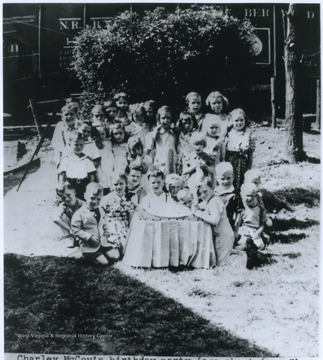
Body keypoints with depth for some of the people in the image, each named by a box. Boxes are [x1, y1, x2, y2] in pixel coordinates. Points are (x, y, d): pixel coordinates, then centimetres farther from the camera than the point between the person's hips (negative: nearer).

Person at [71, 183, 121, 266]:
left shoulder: (101, 211, 7)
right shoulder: (79, 213, -14)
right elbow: (75, 230, -14)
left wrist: (106, 234, 2)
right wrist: (89, 237, -19)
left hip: (103, 241, 6)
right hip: (89, 245, -6)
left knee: (115, 257, -5)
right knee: (104, 262, -10)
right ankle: (88, 256, 13)